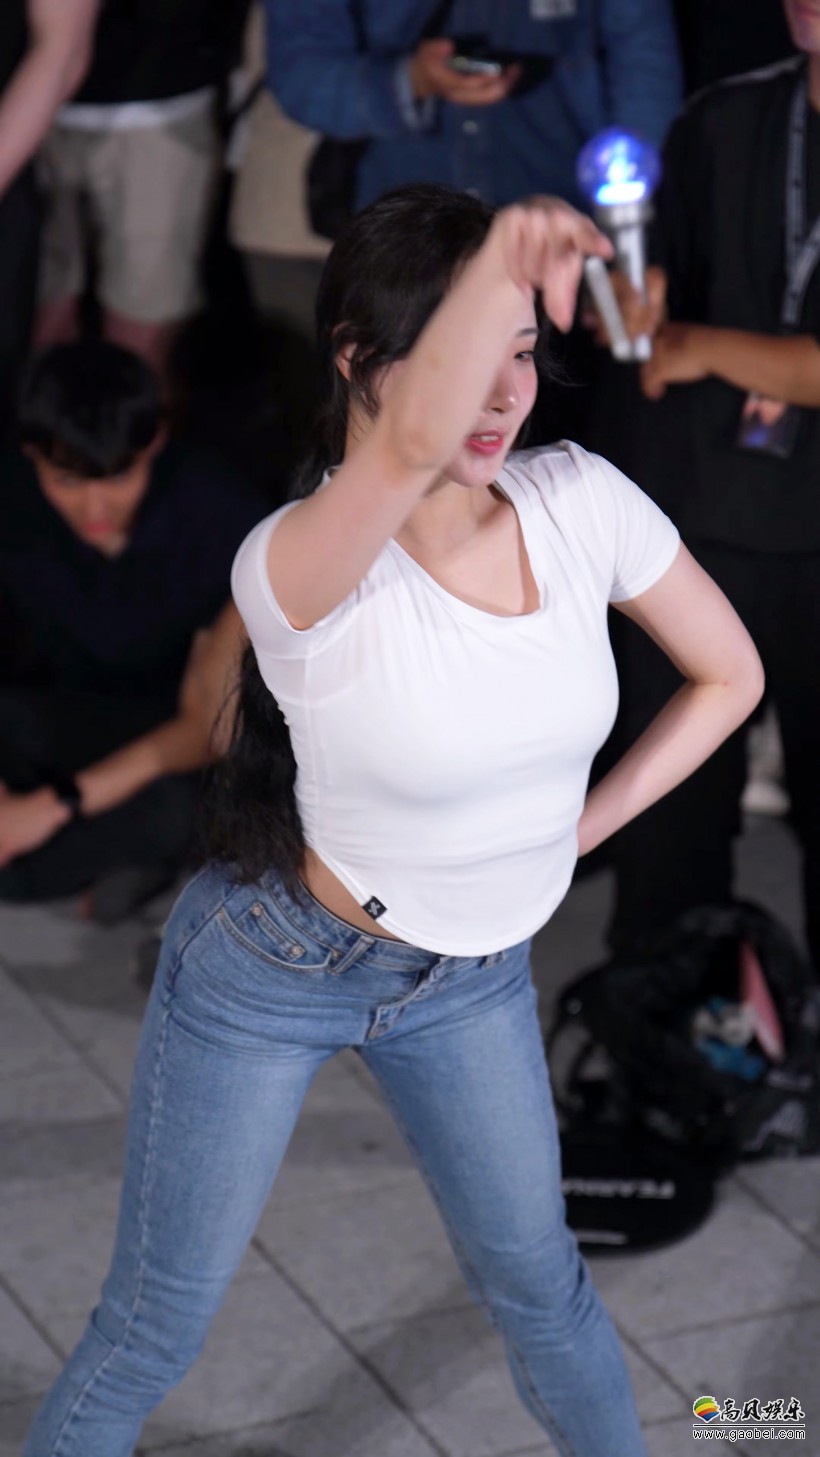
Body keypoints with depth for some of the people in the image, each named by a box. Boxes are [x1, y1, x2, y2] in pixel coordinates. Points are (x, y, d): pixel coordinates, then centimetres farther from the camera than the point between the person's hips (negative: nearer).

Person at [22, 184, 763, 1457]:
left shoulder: (580, 502, -15)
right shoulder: (299, 565, -32)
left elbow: (730, 673, 1)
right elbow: (413, 445, -56)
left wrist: (578, 832, -4)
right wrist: (505, 254, -71)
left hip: (473, 975, 5)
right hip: (271, 968, -5)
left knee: (533, 1276, 23)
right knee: (156, 1328, 9)